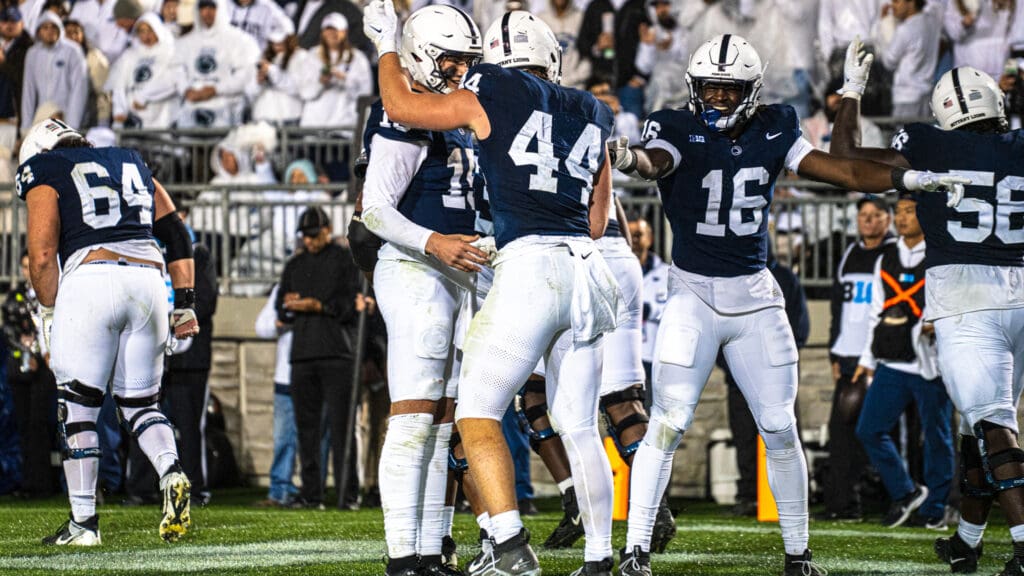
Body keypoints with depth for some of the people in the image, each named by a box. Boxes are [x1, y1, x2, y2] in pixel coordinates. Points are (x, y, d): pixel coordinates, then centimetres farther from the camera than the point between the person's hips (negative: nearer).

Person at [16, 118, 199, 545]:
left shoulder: (44, 177, 11)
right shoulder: (132, 166, 26)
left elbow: (42, 256, -1)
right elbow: (178, 236, 19)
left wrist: (48, 314, 8)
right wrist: (184, 305, 18)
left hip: (90, 278, -4)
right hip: (148, 278, 5)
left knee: (77, 406, 5)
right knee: (139, 403, 14)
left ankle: (83, 522, 4)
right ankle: (172, 474, -13)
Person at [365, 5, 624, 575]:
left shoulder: (491, 100, 1)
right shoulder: (590, 118, 18)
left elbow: (400, 106, 10)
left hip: (529, 266, -6)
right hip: (586, 267, 6)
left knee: (477, 413, -1)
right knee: (579, 426, 12)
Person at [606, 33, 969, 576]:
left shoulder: (771, 131, 3)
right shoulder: (678, 129, -8)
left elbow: (835, 168, 2)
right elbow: (657, 161, -29)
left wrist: (907, 179, -10)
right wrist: (631, 162, -54)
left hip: (754, 293, 4)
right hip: (692, 292, -4)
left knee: (780, 428, 6)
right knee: (667, 424, -13)